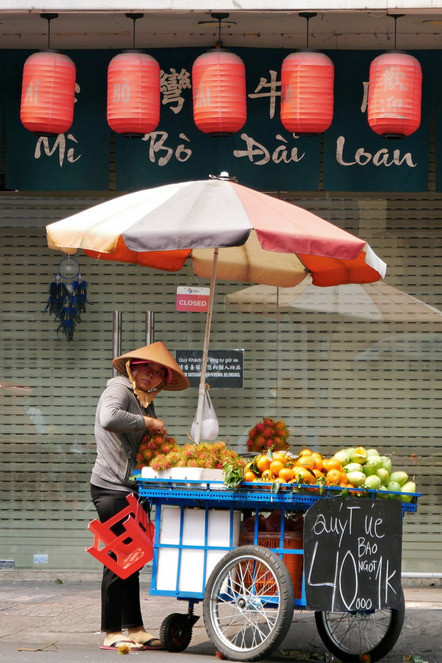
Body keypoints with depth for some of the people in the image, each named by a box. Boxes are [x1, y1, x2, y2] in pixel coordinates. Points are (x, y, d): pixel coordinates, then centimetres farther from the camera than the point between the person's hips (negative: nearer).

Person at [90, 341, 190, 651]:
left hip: (133, 486, 9)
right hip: (111, 487, -9)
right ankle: (112, 633, -3)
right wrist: (147, 423, -20)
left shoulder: (146, 401, 18)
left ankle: (135, 628, 16)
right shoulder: (119, 389, -9)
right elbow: (109, 419, -30)